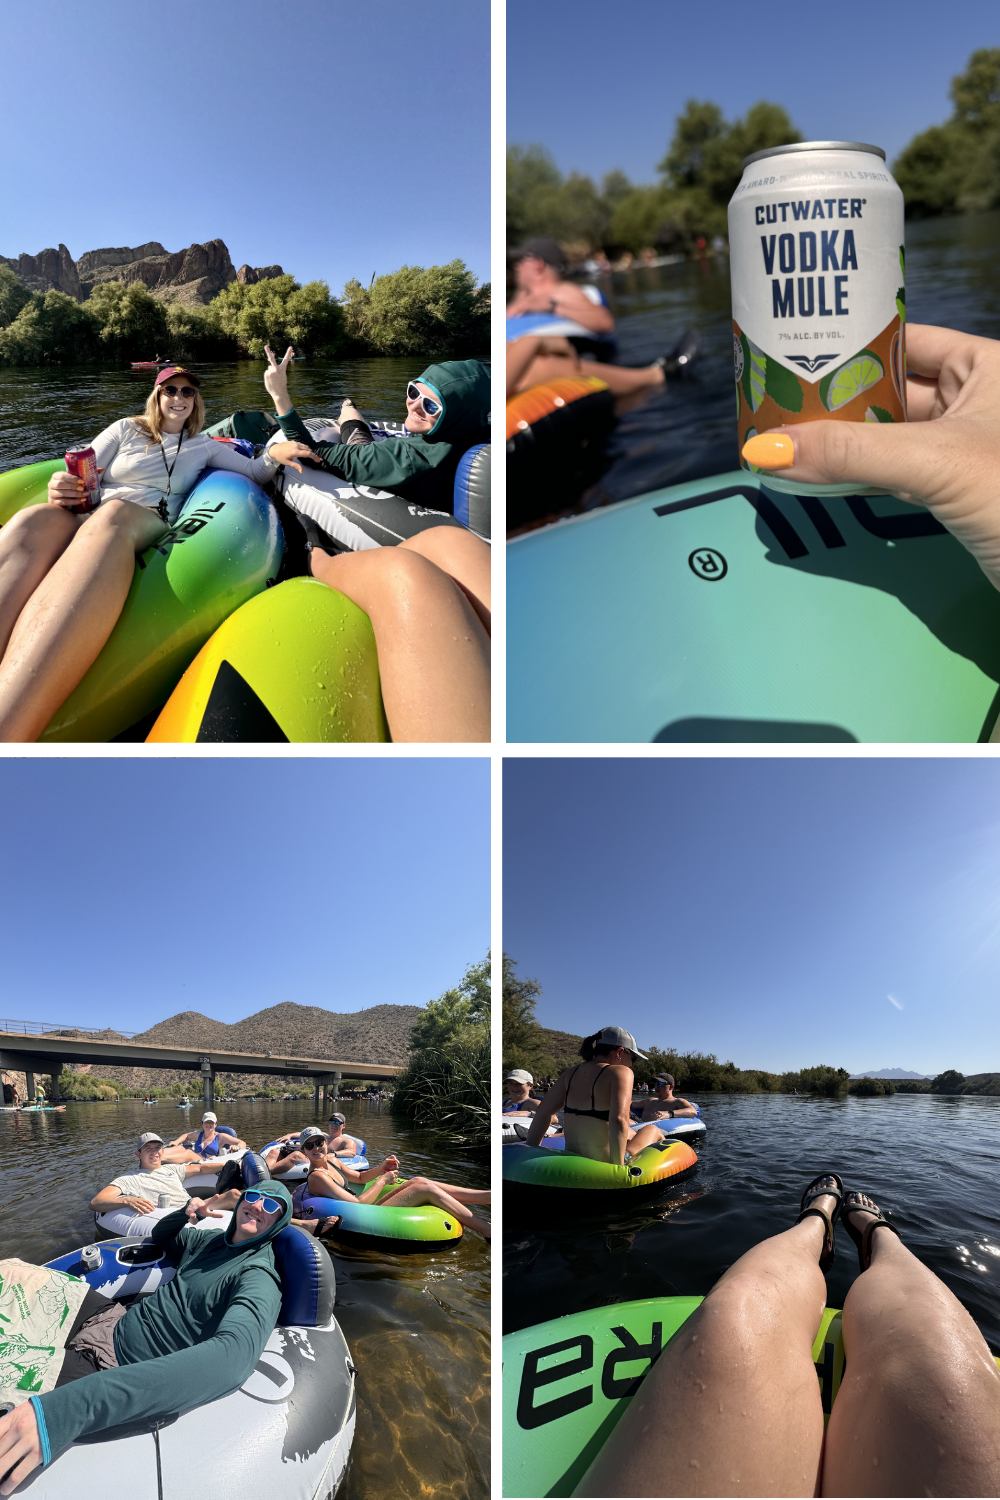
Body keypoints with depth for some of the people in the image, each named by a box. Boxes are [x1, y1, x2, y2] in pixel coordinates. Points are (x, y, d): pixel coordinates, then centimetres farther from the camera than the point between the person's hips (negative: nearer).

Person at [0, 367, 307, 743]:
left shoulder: (204, 446, 31)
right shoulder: (126, 430, 27)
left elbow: (255, 471, 28)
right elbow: (81, 479, 19)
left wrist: (275, 454, 5)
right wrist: (61, 489, -4)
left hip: (147, 524, -1)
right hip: (82, 519, 1)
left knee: (113, 517, -43)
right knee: (34, 522, -40)